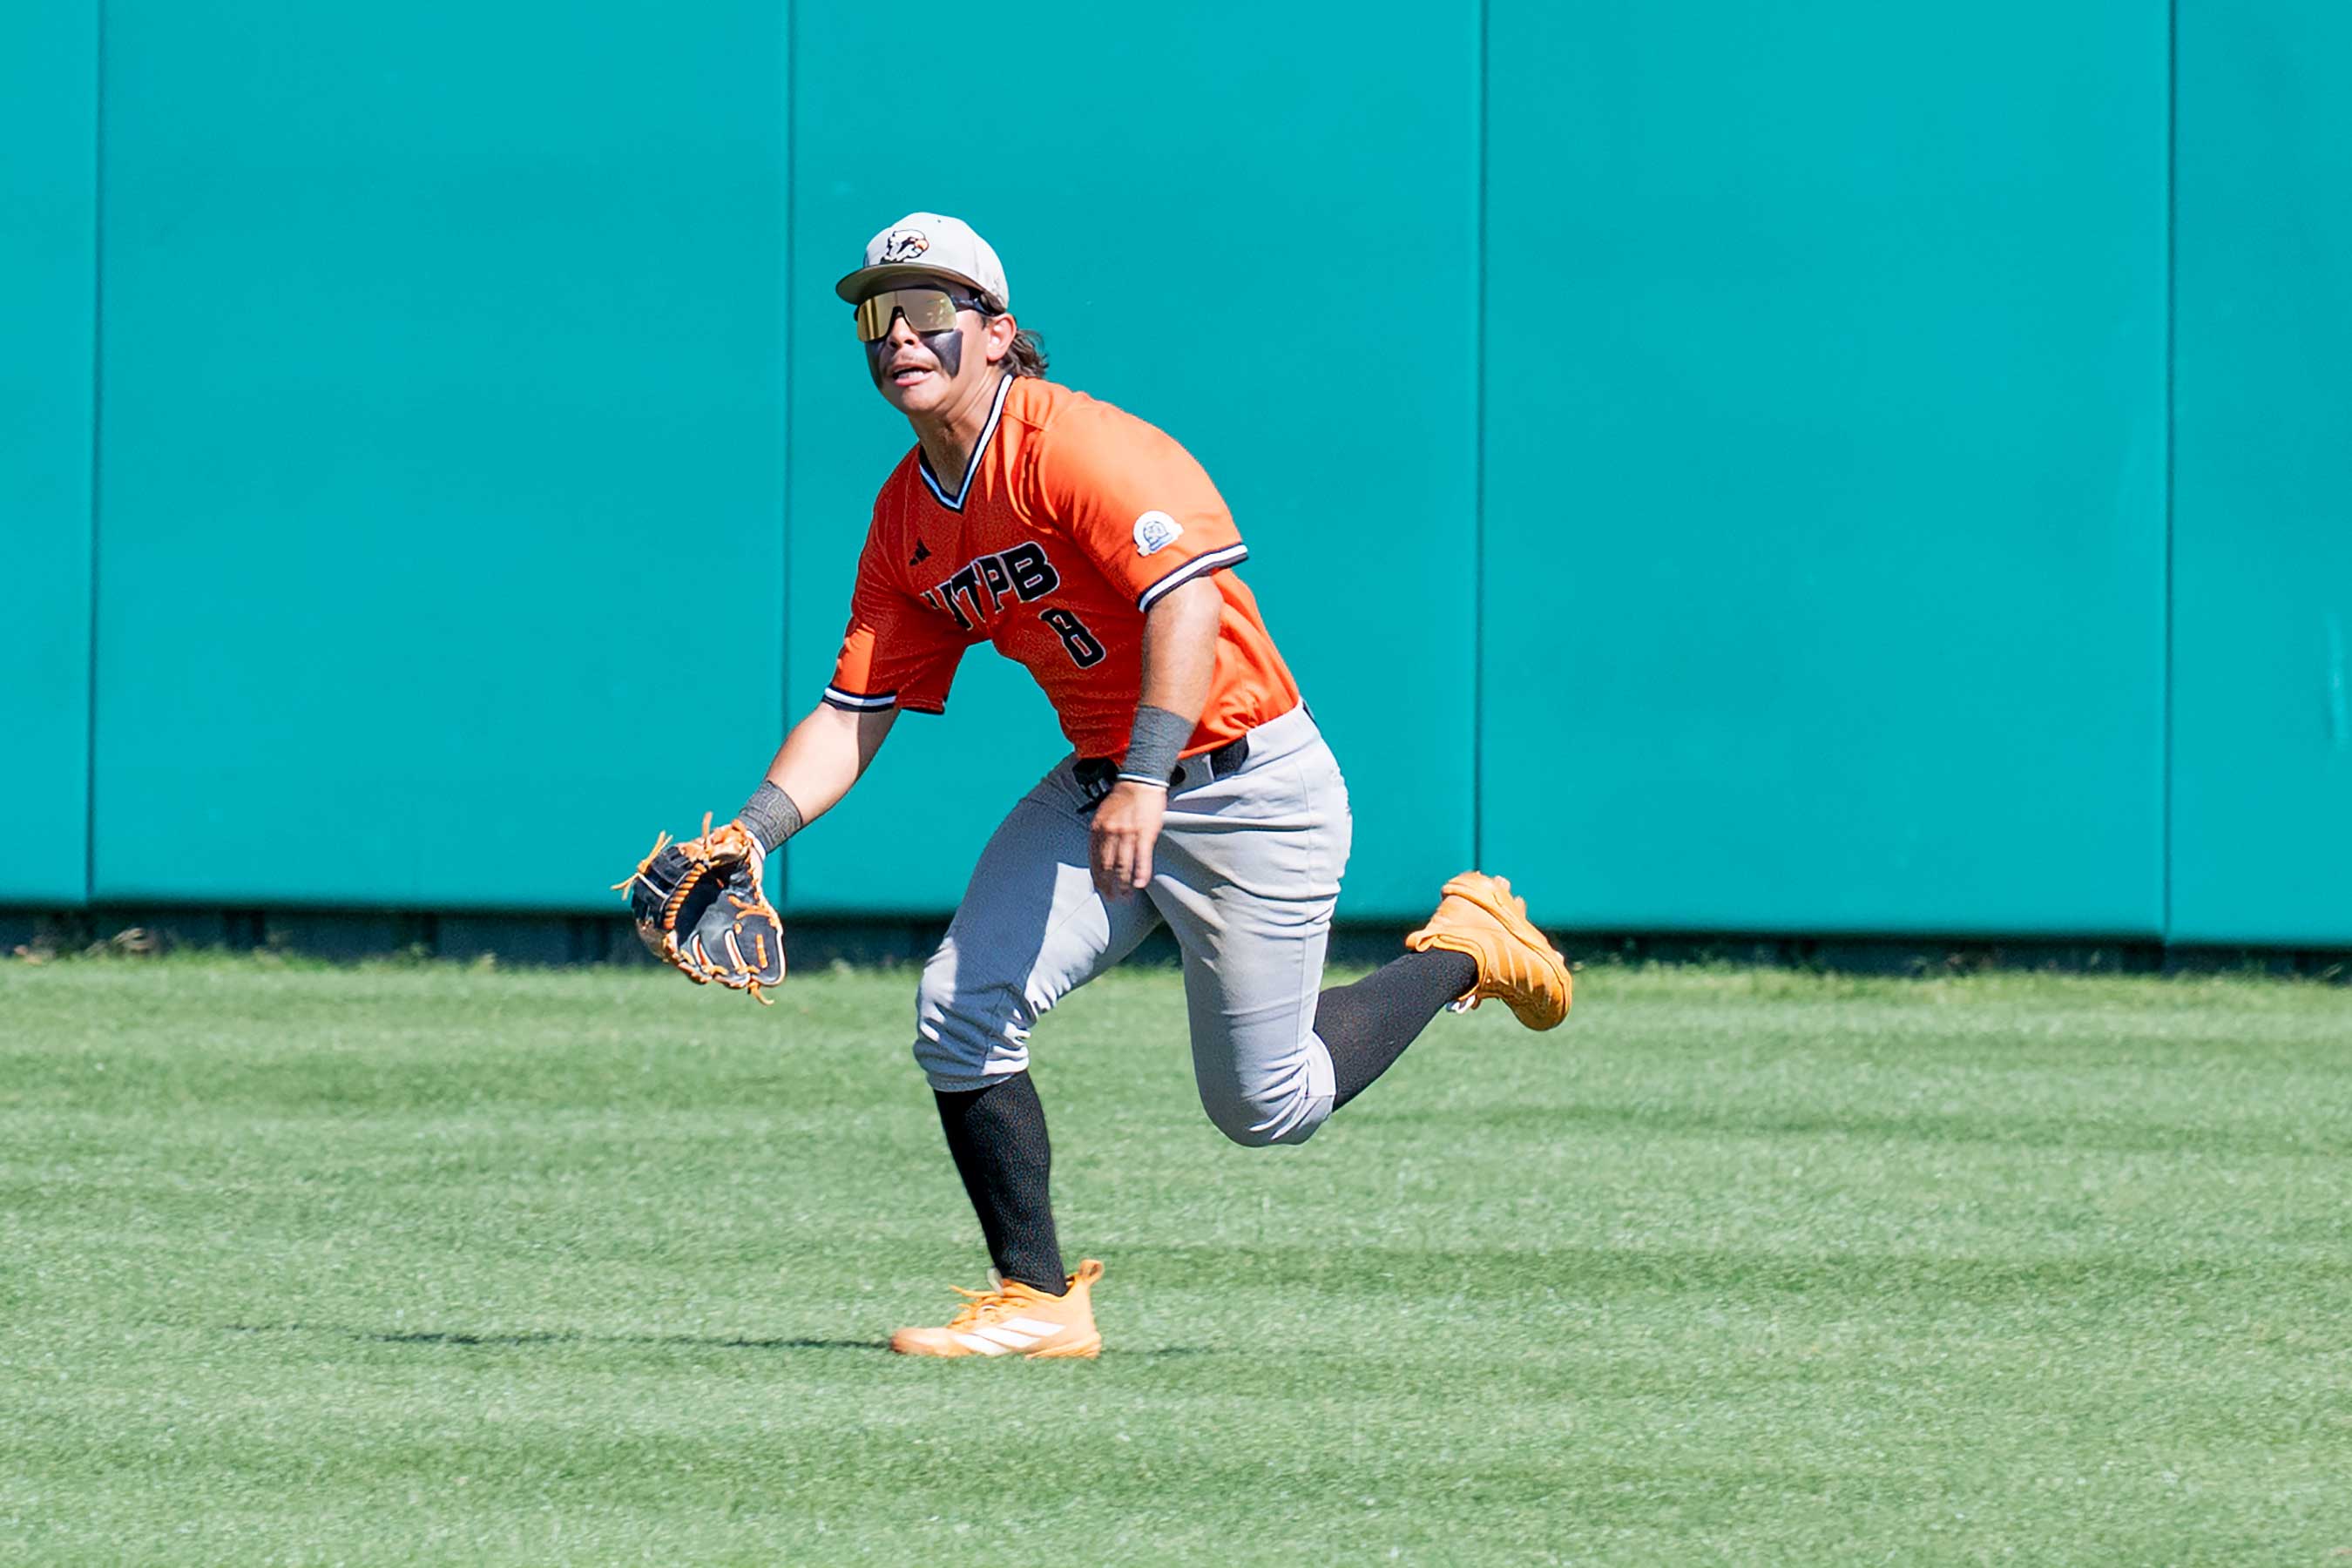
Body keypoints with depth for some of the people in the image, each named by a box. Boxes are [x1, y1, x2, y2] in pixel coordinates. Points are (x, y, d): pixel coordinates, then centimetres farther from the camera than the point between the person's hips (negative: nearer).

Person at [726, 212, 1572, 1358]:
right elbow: (853, 715, 6)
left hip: (1250, 791, -7)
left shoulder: (1077, 449, -22)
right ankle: (1039, 1303, 2)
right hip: (1098, 784, 7)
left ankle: (1465, 950, 24)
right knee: (960, 1016, -9)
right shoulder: (908, 515, 4)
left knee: (1264, 1104, 0)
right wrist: (746, 839, -9)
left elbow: (1187, 597, -35)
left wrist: (1147, 784, -47)